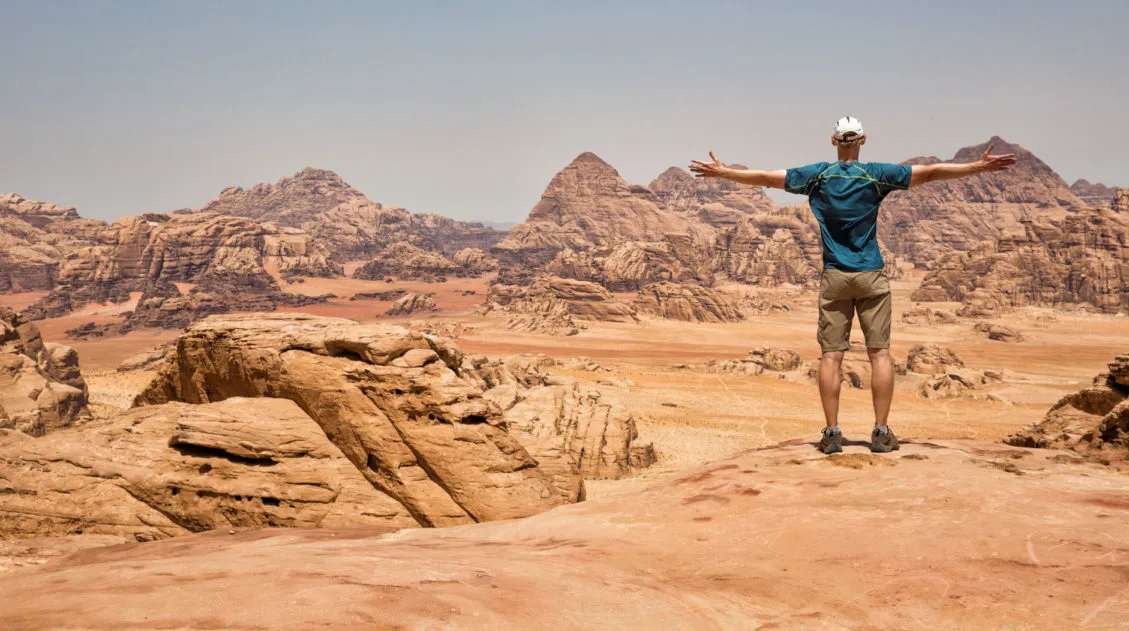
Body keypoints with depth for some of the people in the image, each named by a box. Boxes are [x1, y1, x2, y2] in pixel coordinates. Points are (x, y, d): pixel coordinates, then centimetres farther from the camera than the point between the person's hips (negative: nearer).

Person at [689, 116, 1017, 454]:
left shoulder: (818, 175, 1)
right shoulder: (876, 174, -2)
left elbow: (765, 177, 5)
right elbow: (930, 172, 1)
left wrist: (721, 171, 16)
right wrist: (980, 166, 9)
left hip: (834, 277, 1)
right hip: (871, 275, -1)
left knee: (831, 354, 2)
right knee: (879, 352, 3)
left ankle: (832, 432, 0)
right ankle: (882, 432, 1)